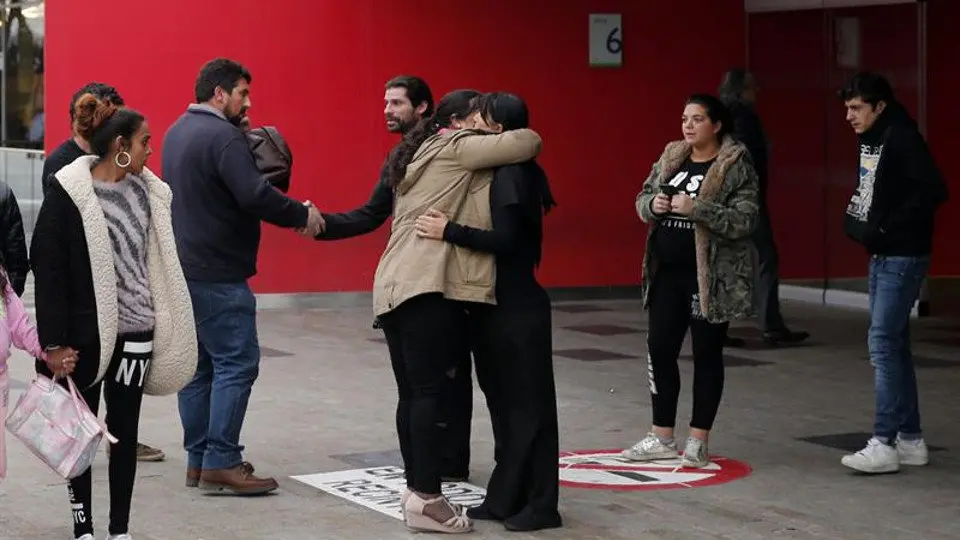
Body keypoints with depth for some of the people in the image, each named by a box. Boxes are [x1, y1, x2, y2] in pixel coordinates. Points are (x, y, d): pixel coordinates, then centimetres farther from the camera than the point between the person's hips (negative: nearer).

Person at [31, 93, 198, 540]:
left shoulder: (146, 191, 5)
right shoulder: (69, 193, -10)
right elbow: (47, 269, -10)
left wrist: (168, 329, 12)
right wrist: (53, 341, -14)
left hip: (134, 331, 4)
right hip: (86, 332, -4)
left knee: (125, 429, 8)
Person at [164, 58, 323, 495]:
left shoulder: (176, 133, 15)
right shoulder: (222, 136, -16)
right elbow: (255, 195, -25)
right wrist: (303, 215, -13)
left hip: (185, 267, 10)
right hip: (218, 273, -10)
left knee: (198, 365, 12)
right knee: (237, 363, -6)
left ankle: (198, 459, 15)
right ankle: (221, 463, -8)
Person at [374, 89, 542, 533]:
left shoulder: (419, 156, 27)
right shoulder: (456, 148, 0)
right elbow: (528, 143, -5)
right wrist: (506, 138, 14)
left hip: (393, 285, 9)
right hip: (428, 286, -9)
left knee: (412, 392, 9)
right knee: (430, 390, -11)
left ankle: (415, 489, 12)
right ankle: (426, 499, -13)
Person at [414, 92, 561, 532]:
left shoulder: (511, 174, -16)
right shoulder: (502, 172, 12)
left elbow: (506, 239, -24)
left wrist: (449, 231, -24)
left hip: (518, 308, -10)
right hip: (498, 304, 10)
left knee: (527, 404, -3)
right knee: (504, 402, 13)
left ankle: (540, 504, 4)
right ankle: (507, 497, 21)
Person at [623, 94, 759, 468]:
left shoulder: (736, 165, -9)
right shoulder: (671, 158, 10)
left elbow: (745, 220, -17)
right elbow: (641, 200, 15)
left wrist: (696, 208, -25)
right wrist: (653, 204, -8)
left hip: (710, 276, -6)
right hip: (667, 273, 6)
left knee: (706, 355, 3)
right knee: (659, 350, 8)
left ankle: (698, 441, 11)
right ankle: (662, 437, 19)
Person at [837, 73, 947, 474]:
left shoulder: (902, 139, -17)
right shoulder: (868, 140, 10)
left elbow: (932, 191, -25)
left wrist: (886, 229, -22)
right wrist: (854, 216, 5)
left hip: (903, 257, -10)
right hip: (881, 255, 10)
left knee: (883, 343, -11)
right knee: (894, 344, 12)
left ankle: (884, 444, -9)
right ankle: (910, 439, 20)